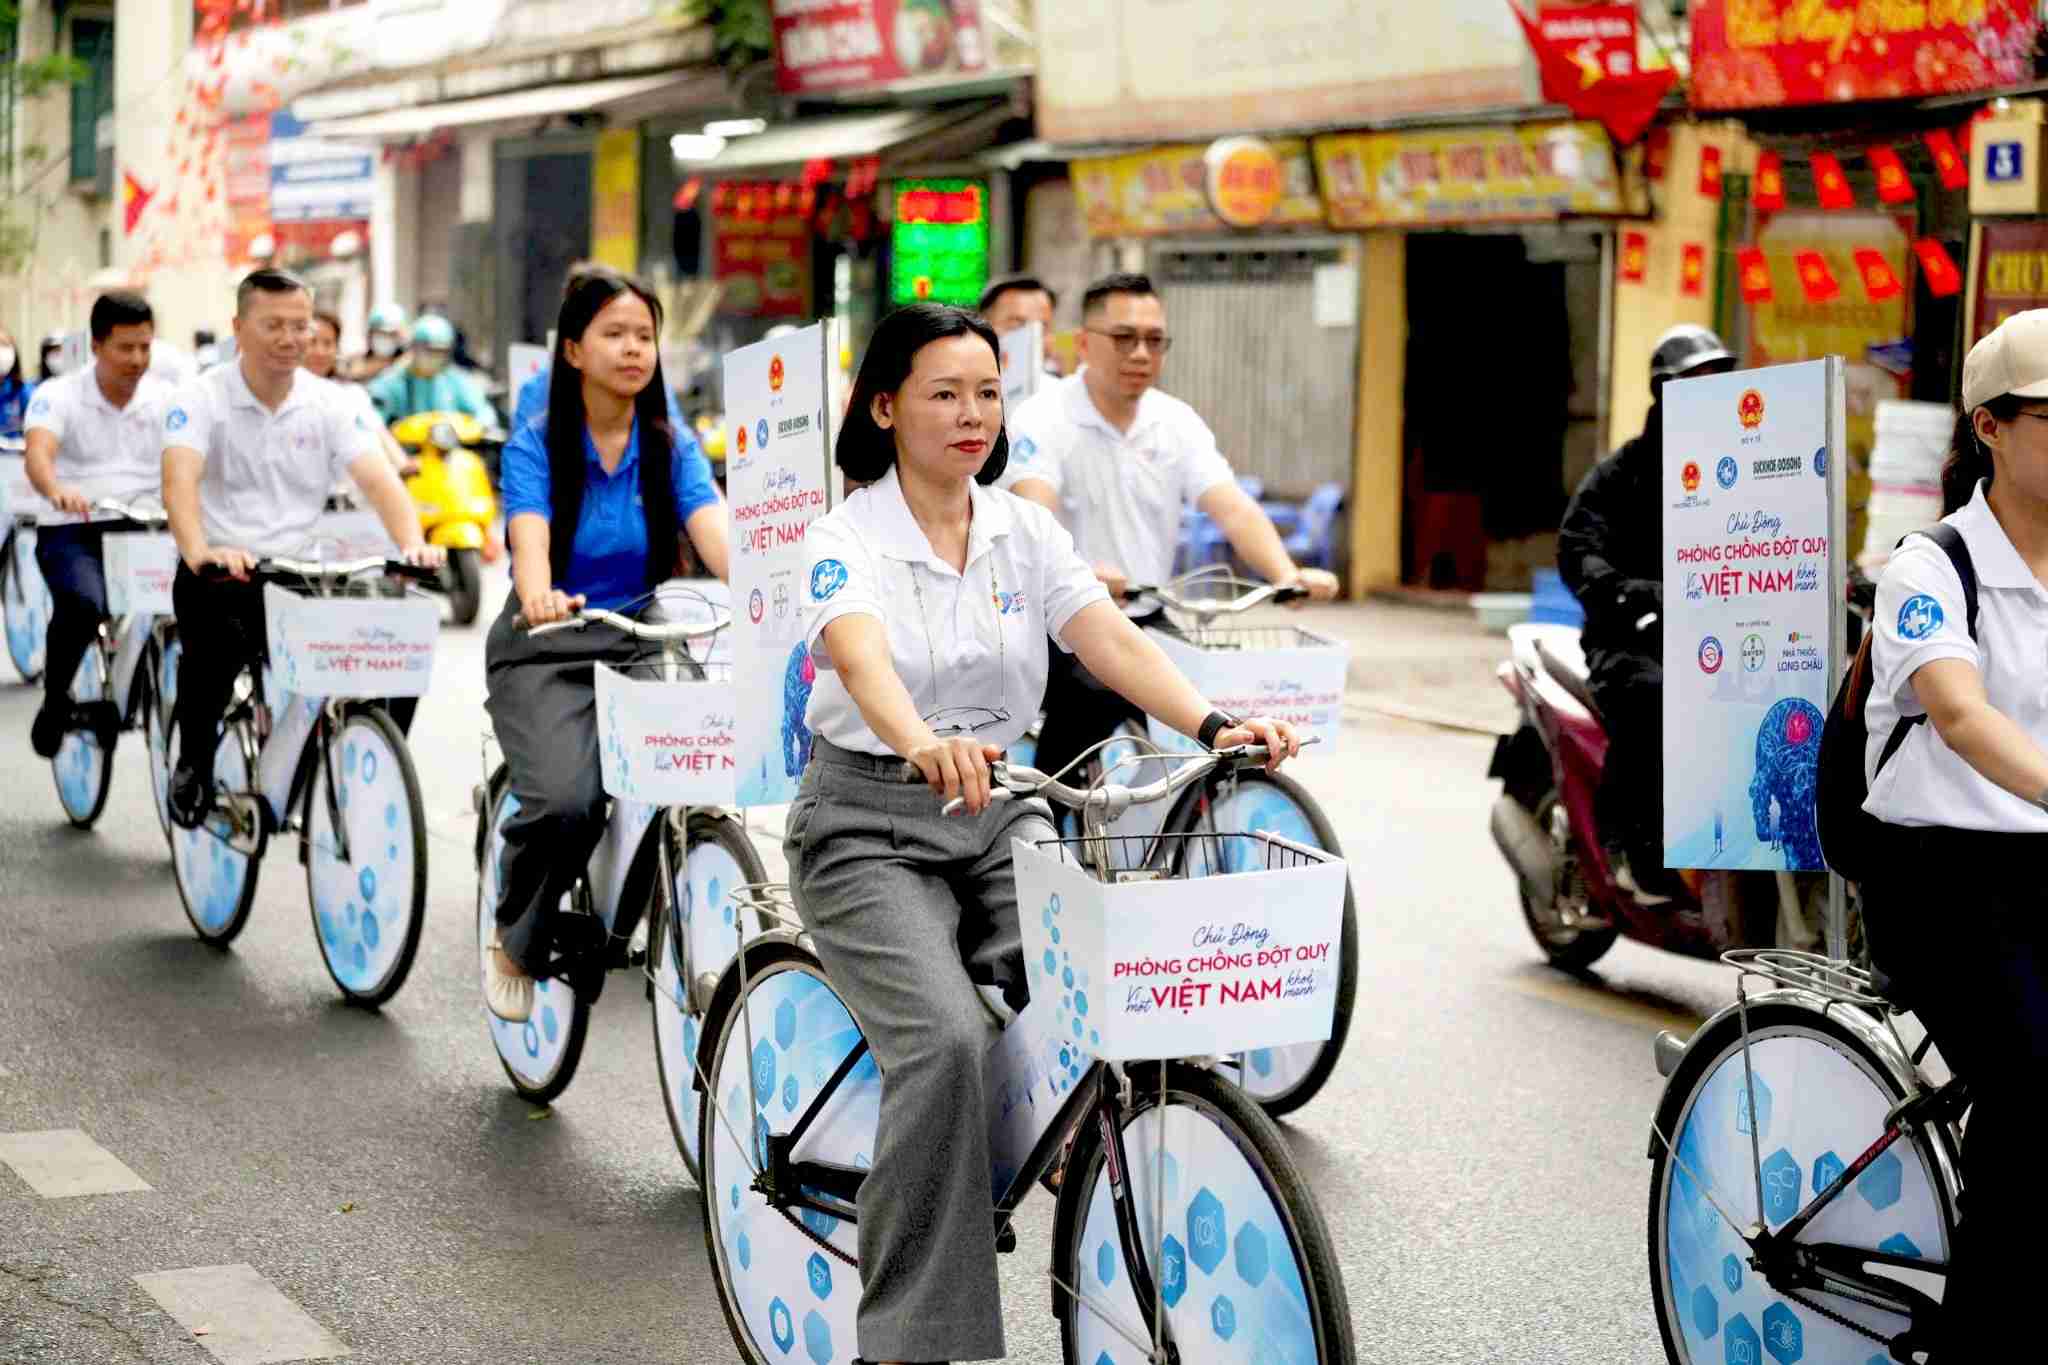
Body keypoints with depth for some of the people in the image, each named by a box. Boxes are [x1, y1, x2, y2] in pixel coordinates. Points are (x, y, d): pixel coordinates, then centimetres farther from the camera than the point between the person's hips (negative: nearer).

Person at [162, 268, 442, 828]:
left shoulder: (330, 405, 5)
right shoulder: (201, 399, -5)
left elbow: (378, 479, -6)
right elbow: (179, 480, -22)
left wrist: (413, 545, -27)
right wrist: (199, 553, -42)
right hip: (222, 574, -3)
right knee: (218, 643, -35)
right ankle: (194, 764, -5)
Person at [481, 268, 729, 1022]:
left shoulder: (670, 448, 5)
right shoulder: (536, 446, -2)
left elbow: (716, 532, -13)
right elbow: (530, 541, -20)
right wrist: (539, 596, -44)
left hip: (644, 650, 3)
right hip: (547, 656, -2)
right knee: (565, 800, -29)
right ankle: (516, 947, 1)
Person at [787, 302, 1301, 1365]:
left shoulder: (1023, 531, 5)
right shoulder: (849, 538, -9)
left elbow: (1110, 637, -10)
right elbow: (861, 656, -30)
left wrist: (1210, 723, -29)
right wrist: (925, 747, -52)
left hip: (1000, 814, 5)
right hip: (869, 823, -4)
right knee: (946, 1041, -27)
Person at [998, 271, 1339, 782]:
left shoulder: (1177, 423, 6)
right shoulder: (1044, 419, -8)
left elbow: (1233, 508, -7)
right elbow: (1034, 514, -25)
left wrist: (1286, 574, -27)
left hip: (1148, 625, 5)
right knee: (1094, 693, -28)